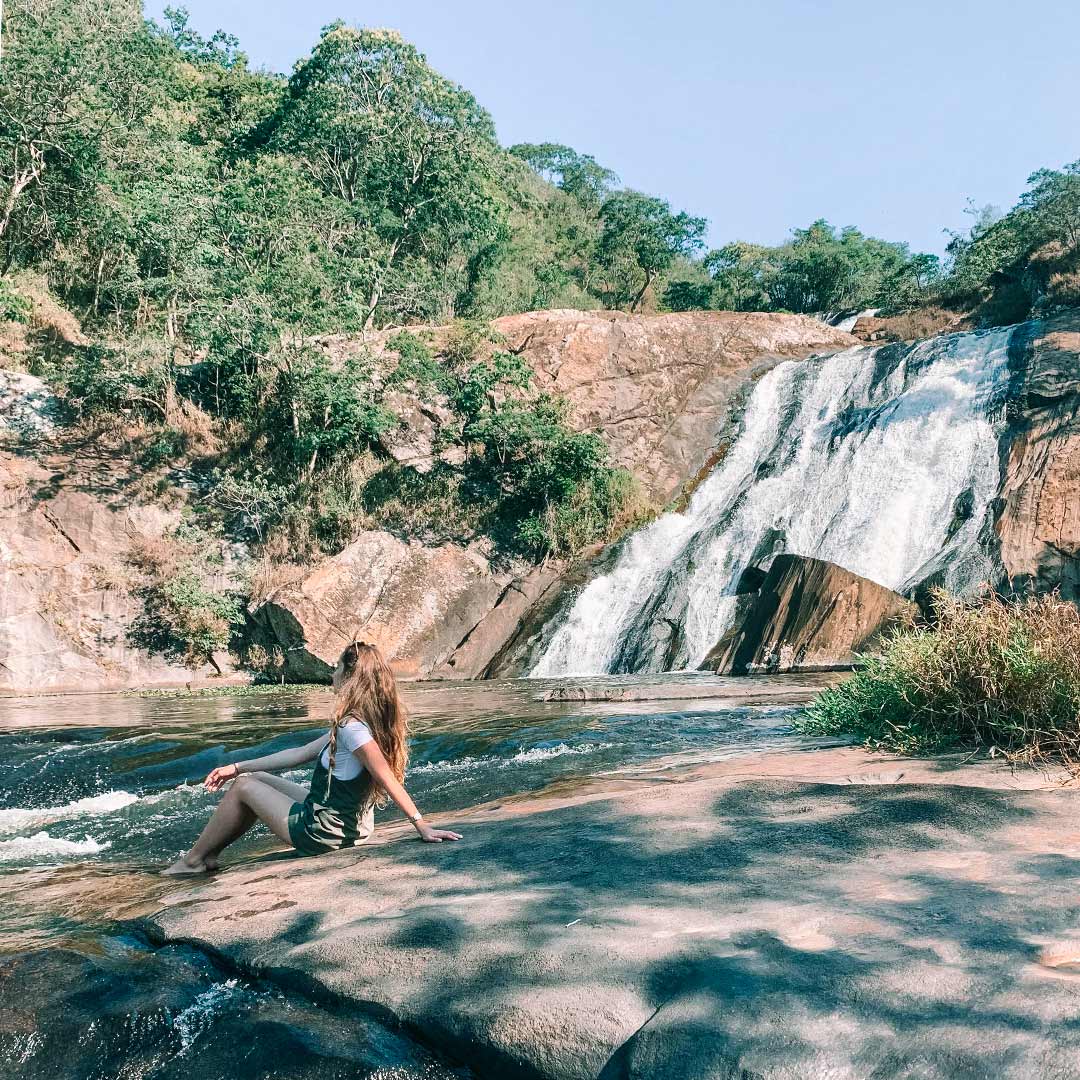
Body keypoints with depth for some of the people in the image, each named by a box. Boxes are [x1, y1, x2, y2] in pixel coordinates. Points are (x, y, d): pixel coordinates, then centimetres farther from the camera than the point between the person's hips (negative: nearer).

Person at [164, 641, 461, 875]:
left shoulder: (351, 727, -27)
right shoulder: (369, 721, 3)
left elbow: (389, 781, -30)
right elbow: (301, 754, 8)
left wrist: (422, 827, -26)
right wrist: (237, 767, 10)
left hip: (321, 833, -9)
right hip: (346, 825, 9)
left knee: (244, 786, 8)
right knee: (256, 778, 19)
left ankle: (192, 862, 24)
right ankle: (208, 856, 27)